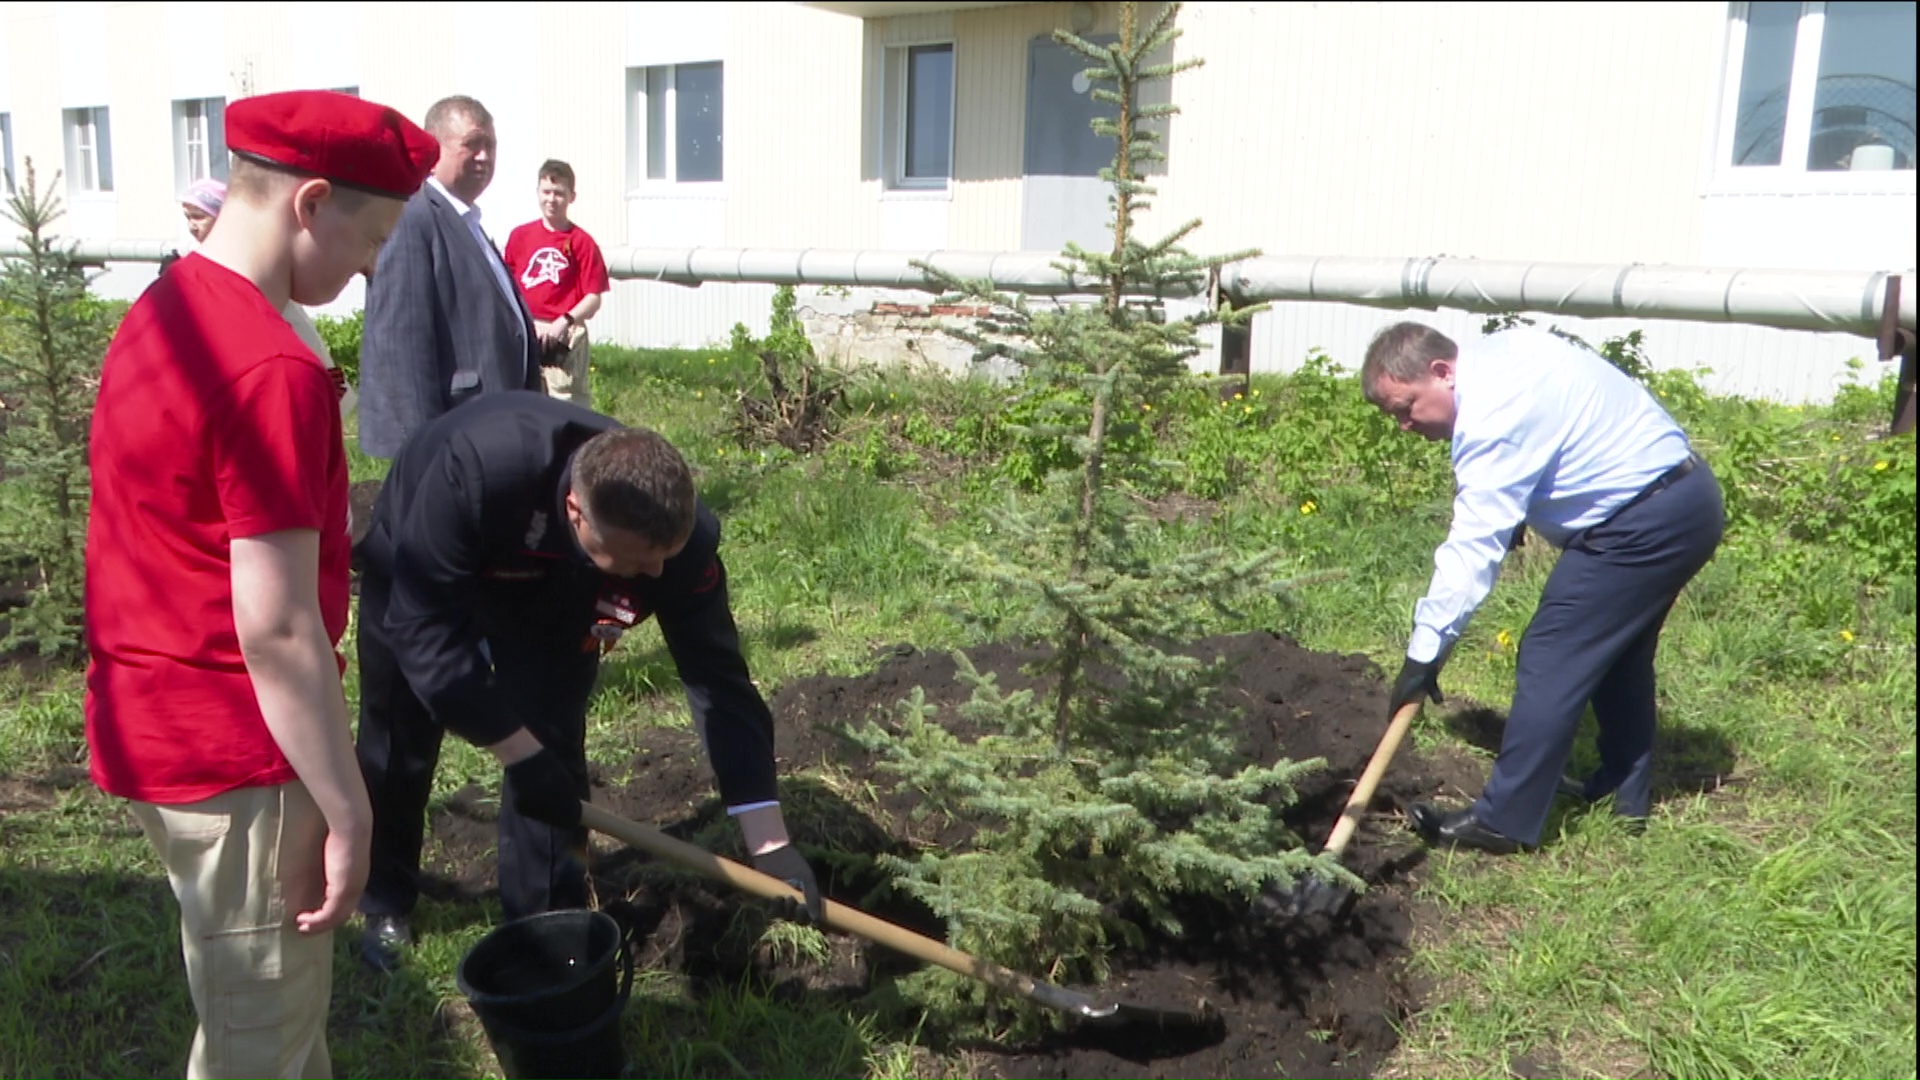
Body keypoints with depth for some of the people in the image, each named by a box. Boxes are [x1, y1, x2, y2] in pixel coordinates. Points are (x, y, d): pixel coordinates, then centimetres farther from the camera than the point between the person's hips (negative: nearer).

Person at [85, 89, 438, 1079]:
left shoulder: (157, 312, 6)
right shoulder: (271, 370, -24)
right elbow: (277, 630, -25)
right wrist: (347, 811, -18)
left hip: (145, 727, 9)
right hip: (234, 757, -9)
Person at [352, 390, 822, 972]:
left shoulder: (679, 534, -35)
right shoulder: (476, 470, -47)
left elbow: (719, 680, -29)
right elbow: (423, 628, -40)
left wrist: (769, 843, -30)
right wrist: (519, 753, -38)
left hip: (550, 604, 2)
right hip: (417, 579, -1)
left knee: (552, 760, -11)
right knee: (397, 748, 10)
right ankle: (385, 903, 37)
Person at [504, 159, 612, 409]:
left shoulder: (581, 242, -3)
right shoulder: (520, 236, 8)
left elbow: (594, 298, -6)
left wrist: (564, 322, -20)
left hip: (564, 337, -4)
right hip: (523, 335, 4)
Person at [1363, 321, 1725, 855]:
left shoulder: (1490, 416, -23)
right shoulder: (1499, 353, 7)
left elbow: (1472, 546, -27)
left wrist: (1424, 653, -25)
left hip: (1643, 523, -11)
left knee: (1550, 659, -8)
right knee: (1619, 650, 22)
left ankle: (1504, 821, -3)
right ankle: (1626, 793, 34)